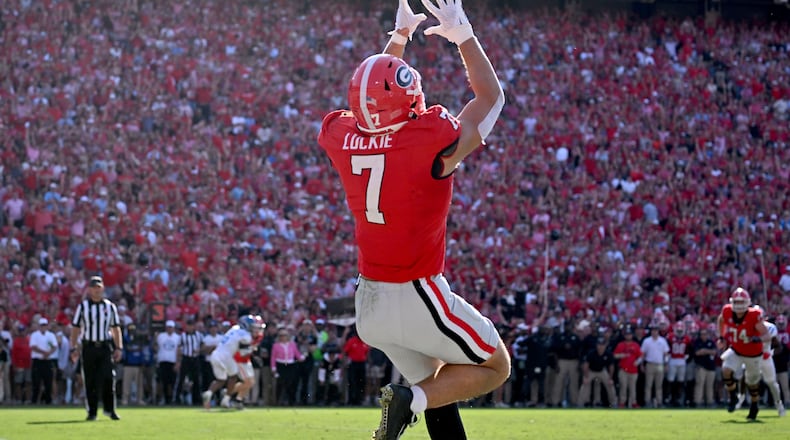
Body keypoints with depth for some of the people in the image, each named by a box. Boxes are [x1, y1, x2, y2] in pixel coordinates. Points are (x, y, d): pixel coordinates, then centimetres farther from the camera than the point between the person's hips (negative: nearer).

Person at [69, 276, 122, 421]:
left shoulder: (110, 306, 10)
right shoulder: (83, 306, 5)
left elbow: (116, 328, 12)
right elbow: (75, 328, 5)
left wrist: (118, 348, 4)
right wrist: (74, 348, -3)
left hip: (105, 347, 1)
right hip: (88, 347, -1)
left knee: (108, 378, -10)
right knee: (90, 381, 0)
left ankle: (109, 409, 1)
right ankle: (92, 412, 7)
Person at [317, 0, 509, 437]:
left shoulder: (342, 137, -5)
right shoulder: (432, 141, -21)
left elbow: (379, 93, 20)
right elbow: (491, 96, -1)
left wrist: (399, 36, 29)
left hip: (368, 300, 7)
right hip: (418, 300, -7)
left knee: (437, 390, 21)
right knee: (495, 368, 13)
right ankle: (410, 399, -8)